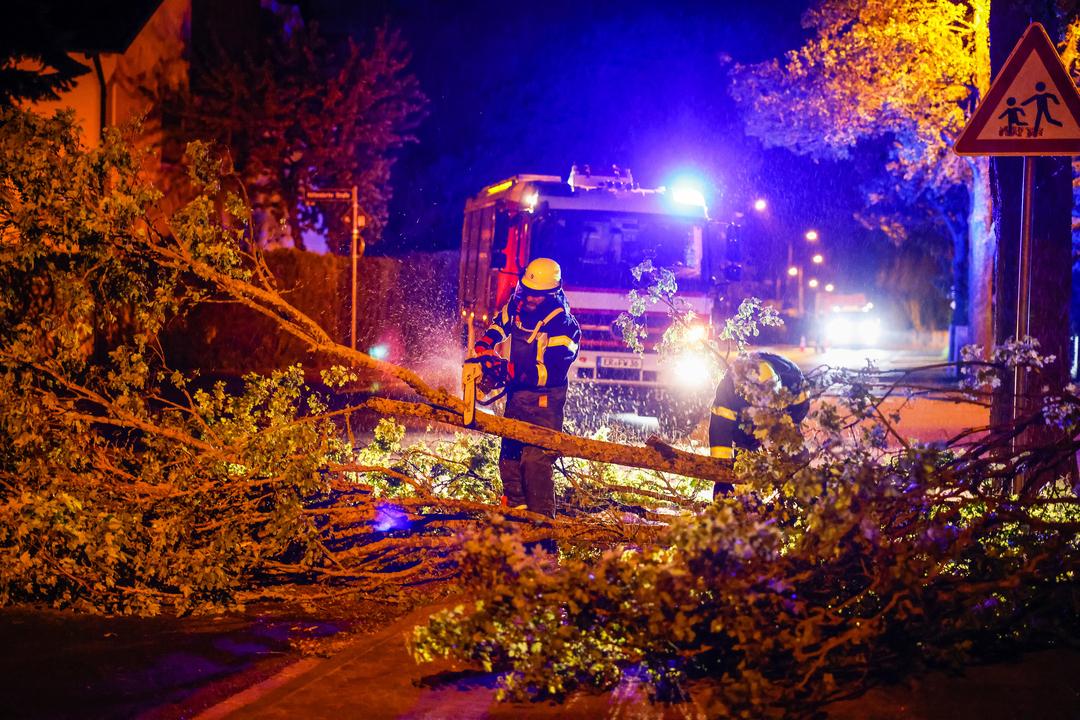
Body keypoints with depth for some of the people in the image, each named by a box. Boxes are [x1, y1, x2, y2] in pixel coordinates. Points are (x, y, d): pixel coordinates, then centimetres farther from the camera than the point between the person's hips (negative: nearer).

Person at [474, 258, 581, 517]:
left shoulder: (563, 325, -21)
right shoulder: (517, 305, -1)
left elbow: (551, 371, -28)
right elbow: (500, 323, 23)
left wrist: (514, 371, -35)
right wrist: (483, 345, 5)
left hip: (544, 400, -7)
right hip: (517, 393, 7)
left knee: (536, 460, -13)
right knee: (509, 454, 15)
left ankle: (542, 516, -4)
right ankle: (515, 505, 32)